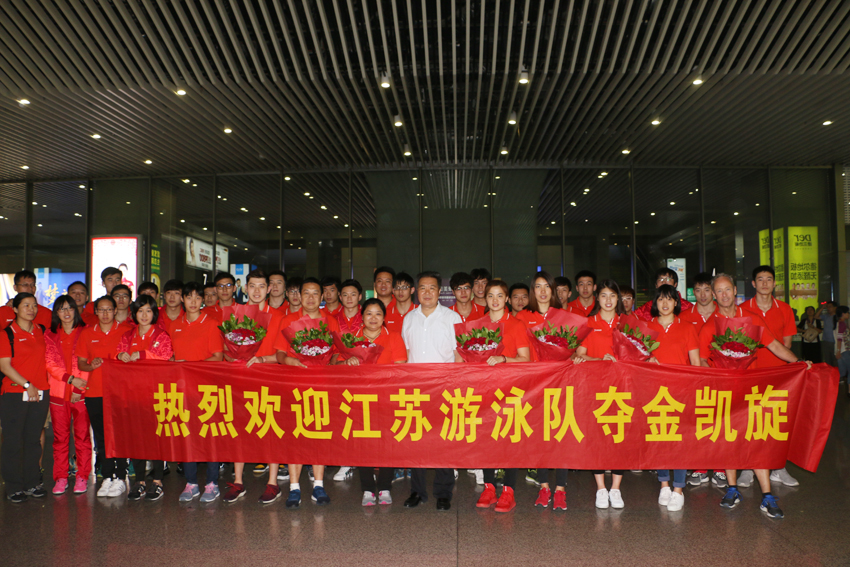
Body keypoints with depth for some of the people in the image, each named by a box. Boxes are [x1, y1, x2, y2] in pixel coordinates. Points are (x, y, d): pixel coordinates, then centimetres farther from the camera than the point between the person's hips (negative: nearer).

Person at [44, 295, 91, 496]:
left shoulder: (85, 332, 4)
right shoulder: (50, 335, 11)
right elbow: (50, 363, 4)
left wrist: (78, 389, -7)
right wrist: (71, 378, -10)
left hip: (81, 392, -2)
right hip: (58, 392, 2)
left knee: (82, 434, -1)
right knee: (60, 436, 4)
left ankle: (82, 477, 7)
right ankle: (60, 478, 12)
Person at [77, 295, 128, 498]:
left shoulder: (125, 332, 3)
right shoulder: (87, 333, 11)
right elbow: (81, 362, 13)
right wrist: (91, 366, -7)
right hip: (94, 392, 3)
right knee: (101, 437, 7)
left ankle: (120, 478, 5)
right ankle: (107, 477, 17)